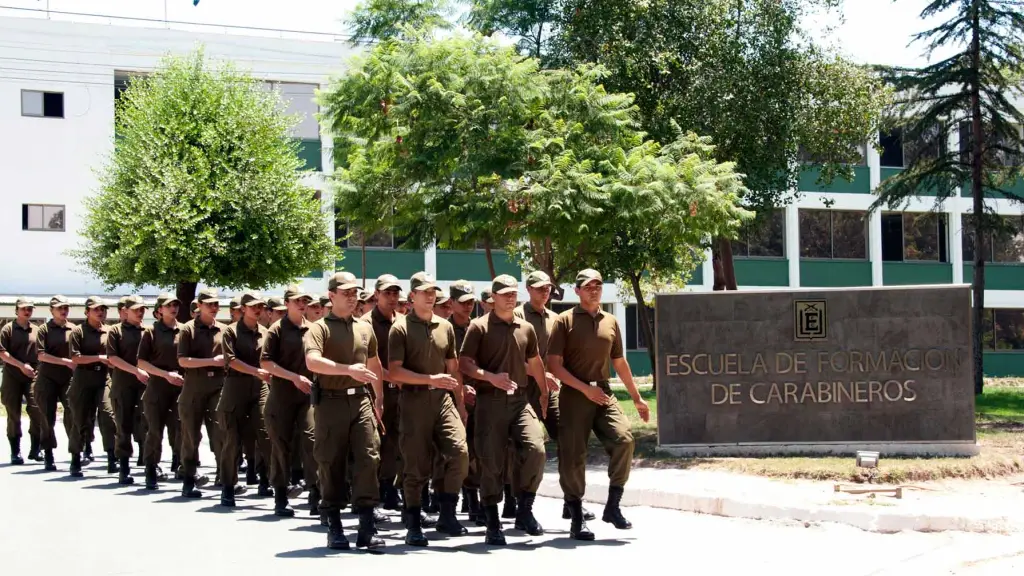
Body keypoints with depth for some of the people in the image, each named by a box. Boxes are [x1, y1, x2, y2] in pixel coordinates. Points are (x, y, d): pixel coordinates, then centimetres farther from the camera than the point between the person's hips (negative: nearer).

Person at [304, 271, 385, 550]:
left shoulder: (365, 328, 15)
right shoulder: (320, 328, -3)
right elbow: (312, 361, -21)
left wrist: (379, 398, 24)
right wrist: (349, 369, -28)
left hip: (361, 401, 4)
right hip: (331, 401, -4)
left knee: (368, 459, -5)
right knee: (332, 463, 1)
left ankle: (367, 527, -1)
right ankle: (334, 527, 10)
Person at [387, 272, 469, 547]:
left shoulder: (445, 327, 14)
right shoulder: (401, 328, -1)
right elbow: (394, 371, -9)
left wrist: (460, 404, 15)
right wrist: (430, 379, -16)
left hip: (443, 399, 4)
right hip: (414, 400, -4)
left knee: (460, 451, -14)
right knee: (417, 464, -1)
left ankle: (447, 514, -1)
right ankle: (413, 526, 10)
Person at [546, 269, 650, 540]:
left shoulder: (610, 322, 13)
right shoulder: (565, 321, -1)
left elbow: (619, 362, 22)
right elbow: (554, 365, -6)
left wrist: (637, 398, 22)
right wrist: (585, 388, -14)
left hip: (603, 393, 4)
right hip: (574, 396, -3)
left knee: (624, 439, -17)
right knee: (573, 456, -5)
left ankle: (613, 505, -4)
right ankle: (576, 519, 6)